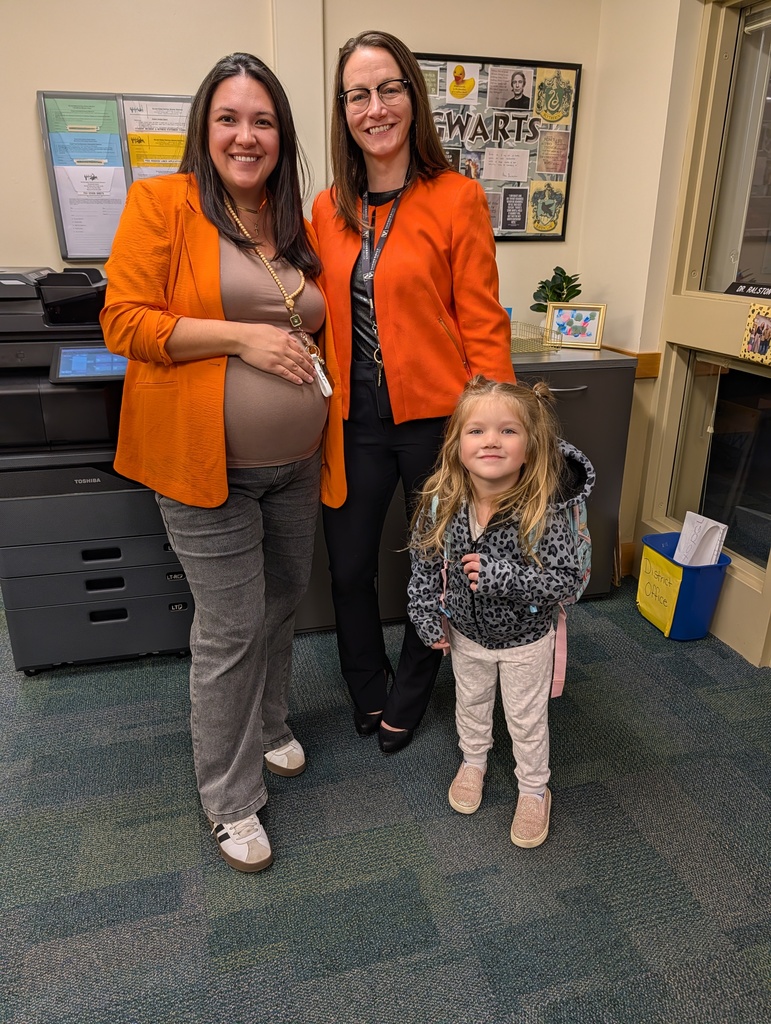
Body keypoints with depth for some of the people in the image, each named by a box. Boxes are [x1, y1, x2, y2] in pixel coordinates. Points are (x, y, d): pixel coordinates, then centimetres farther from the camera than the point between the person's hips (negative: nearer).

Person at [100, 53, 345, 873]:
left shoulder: (297, 225, 11)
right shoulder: (163, 202, -6)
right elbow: (125, 320, -13)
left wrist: (307, 347, 4)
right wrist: (241, 337, -20)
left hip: (294, 462, 6)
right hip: (207, 465, -6)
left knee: (281, 603, 18)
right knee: (230, 629, 0)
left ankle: (267, 727, 45)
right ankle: (229, 799, 22)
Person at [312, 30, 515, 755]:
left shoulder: (457, 198, -7)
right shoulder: (328, 207, 6)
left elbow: (483, 324, -9)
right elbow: (326, 317, 11)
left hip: (434, 416, -3)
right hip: (354, 420, 4)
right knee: (348, 568, 13)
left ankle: (407, 700, 40)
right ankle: (367, 692, 41)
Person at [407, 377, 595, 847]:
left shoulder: (543, 512, -32)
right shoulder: (441, 503, -21)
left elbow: (566, 579, -27)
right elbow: (424, 561, -5)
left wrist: (502, 576, -38)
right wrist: (428, 618, -4)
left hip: (525, 639, -3)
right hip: (466, 632, 3)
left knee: (528, 718, 19)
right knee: (471, 702, 28)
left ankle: (534, 790, 45)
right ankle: (474, 761, 57)